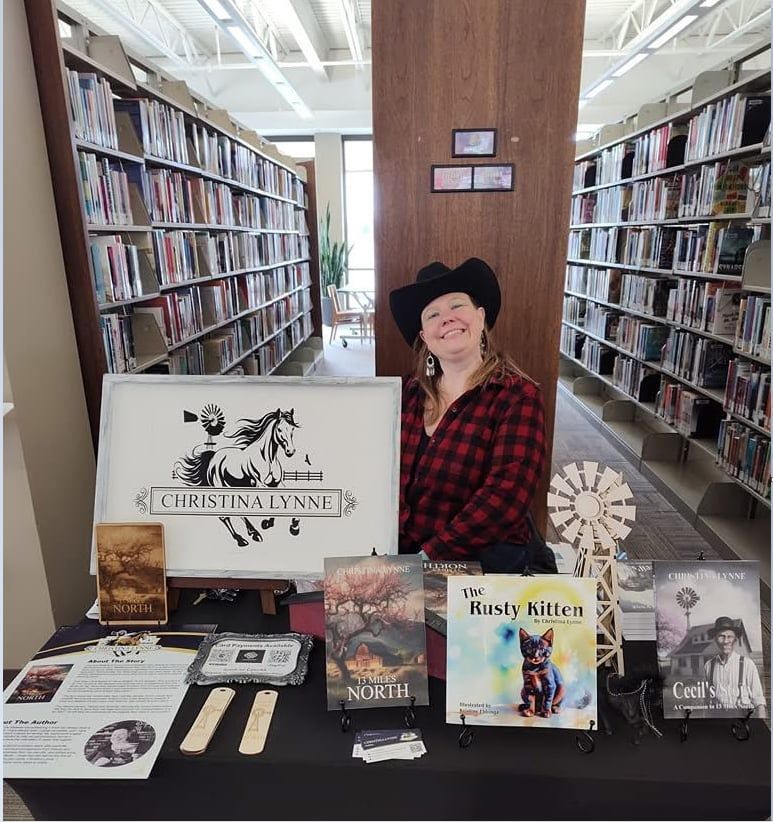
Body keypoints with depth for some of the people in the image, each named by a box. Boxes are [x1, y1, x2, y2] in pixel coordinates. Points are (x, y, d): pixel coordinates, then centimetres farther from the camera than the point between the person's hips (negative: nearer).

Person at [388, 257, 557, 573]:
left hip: (486, 562, -3)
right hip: (400, 556, 4)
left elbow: (506, 495, -17)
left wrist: (428, 556, -21)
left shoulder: (517, 396, -8)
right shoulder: (409, 393, 6)